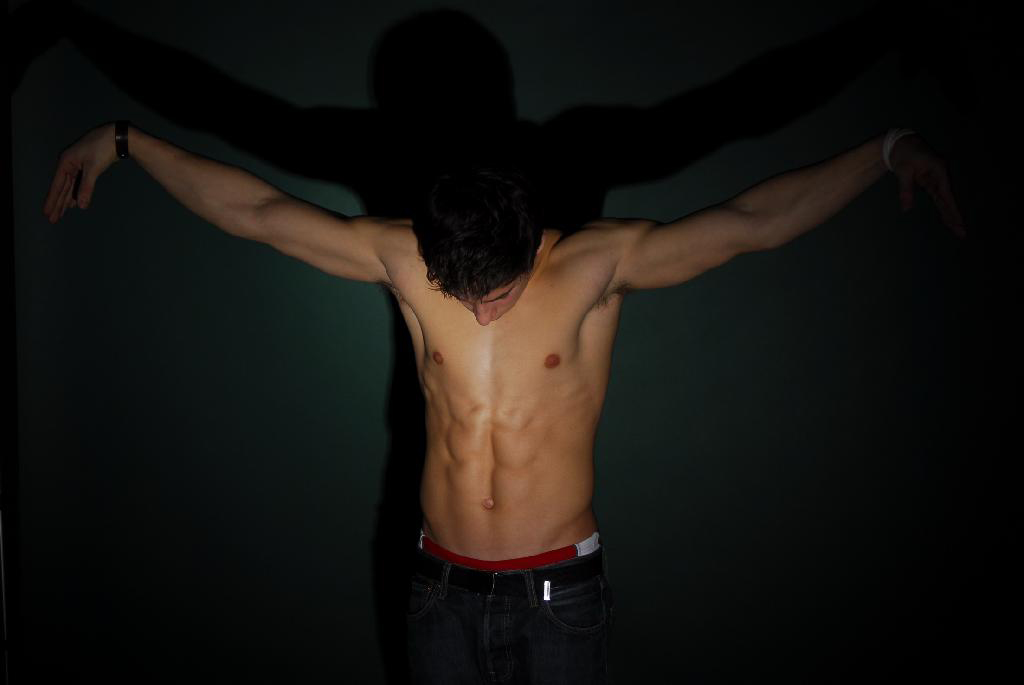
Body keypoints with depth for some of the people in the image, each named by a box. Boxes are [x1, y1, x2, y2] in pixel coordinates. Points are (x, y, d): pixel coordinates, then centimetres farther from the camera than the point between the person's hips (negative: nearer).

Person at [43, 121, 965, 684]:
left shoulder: (600, 261, -13)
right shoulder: (405, 257, -7)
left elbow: (756, 221, -14)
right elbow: (256, 211, -1)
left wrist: (893, 147, -18)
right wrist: (123, 140, 4)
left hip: (560, 589, -2)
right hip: (444, 588, 3)